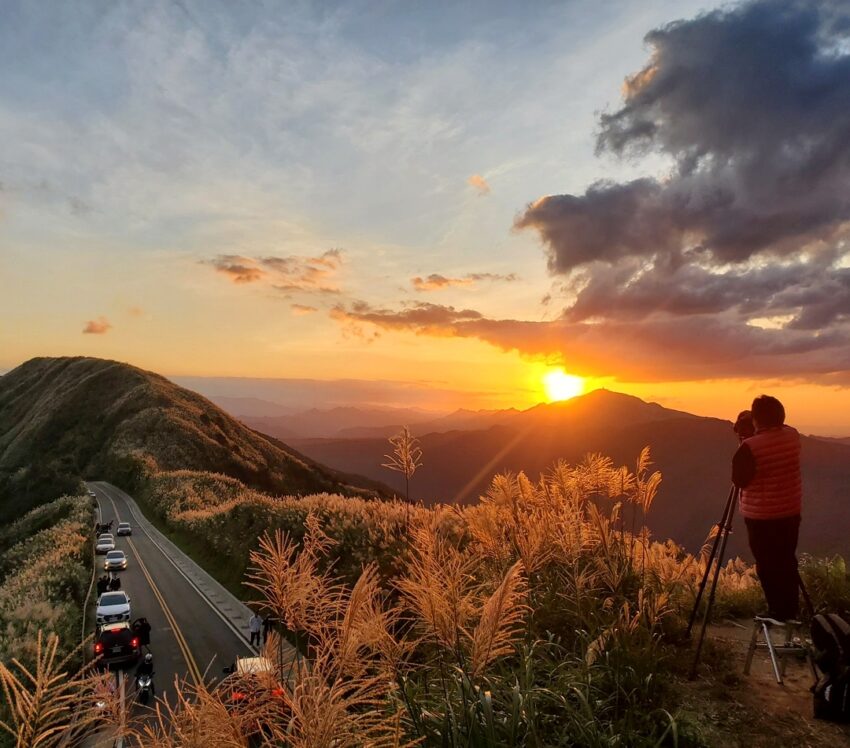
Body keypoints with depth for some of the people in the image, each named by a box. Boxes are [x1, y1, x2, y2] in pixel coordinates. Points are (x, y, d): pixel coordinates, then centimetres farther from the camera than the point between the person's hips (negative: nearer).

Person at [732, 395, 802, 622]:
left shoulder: (750, 446, -22)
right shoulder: (793, 436, -1)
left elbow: (739, 480, -14)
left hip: (762, 516, -7)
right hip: (791, 511, 7)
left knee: (767, 565, 5)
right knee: (787, 561, 18)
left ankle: (778, 613, 13)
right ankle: (790, 610, 27)